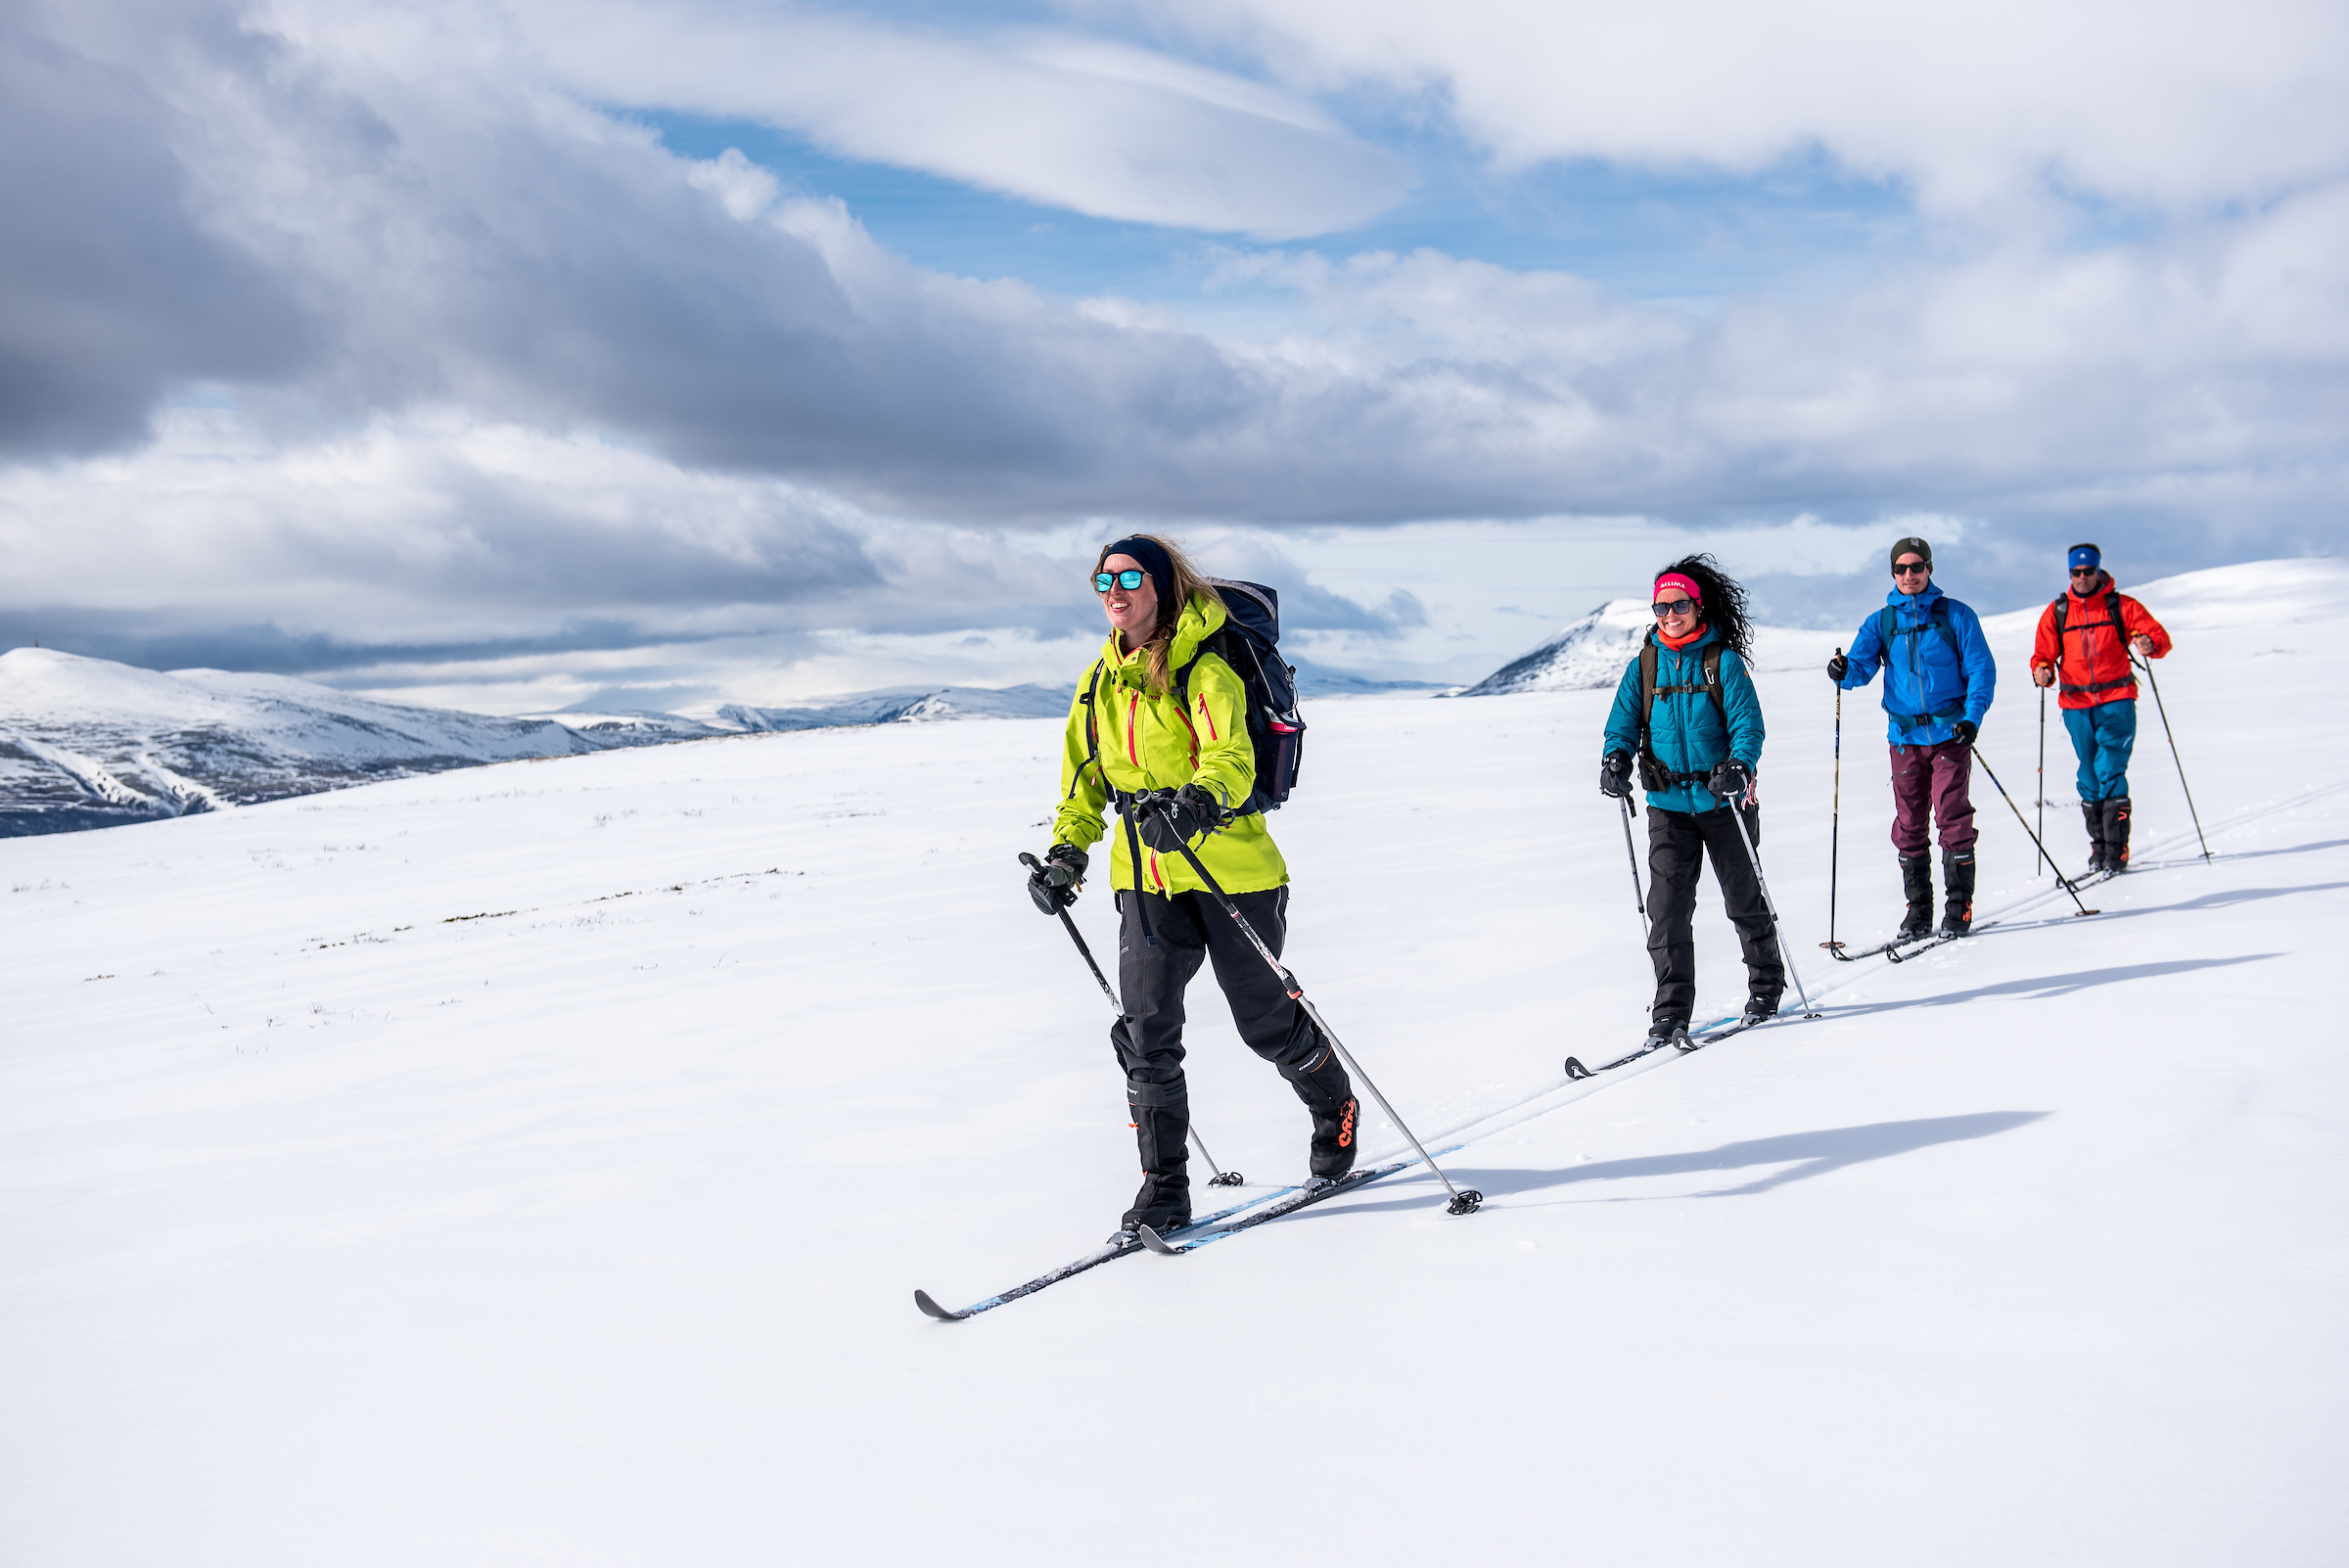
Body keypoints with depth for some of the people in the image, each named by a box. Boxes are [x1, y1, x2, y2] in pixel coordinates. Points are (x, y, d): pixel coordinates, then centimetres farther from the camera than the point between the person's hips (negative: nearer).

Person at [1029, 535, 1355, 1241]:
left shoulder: (1203, 670, -12)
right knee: (1145, 1030, -4)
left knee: (1264, 1019, 8)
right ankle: (1164, 1187, 7)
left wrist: (1196, 804, -46)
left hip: (1230, 868, -5)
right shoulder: (1099, 682, 9)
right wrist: (1066, 852, 9)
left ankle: (1335, 1108, 37)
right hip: (1146, 876, 5)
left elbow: (1232, 758, -27)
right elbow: (1085, 779, 21)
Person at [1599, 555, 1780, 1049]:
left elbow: (1748, 722, -11)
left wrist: (1738, 765, -29)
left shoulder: (1723, 660, -5)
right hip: (1668, 804, 2)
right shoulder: (1644, 665, 4)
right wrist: (1615, 759, -17)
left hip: (1723, 801, -2)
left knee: (1744, 899, 12)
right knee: (1667, 905, -8)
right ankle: (1671, 1010, -4)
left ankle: (1766, 985, 33)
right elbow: (1624, 721, 4)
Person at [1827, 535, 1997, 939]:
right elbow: (1862, 665, -2)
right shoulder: (1881, 622, 9)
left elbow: (1982, 670, 1)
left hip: (1949, 734, -3)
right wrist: (1844, 672, -26)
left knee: (1953, 818, -6)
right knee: (1909, 825, 5)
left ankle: (1959, 906, 3)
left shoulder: (1956, 616, 2)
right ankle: (1918, 910, 13)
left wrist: (1972, 717, -12)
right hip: (1905, 737, 3)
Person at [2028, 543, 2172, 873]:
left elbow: (2160, 637, 0)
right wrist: (2042, 671, -12)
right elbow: (2043, 654, 11)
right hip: (2077, 706, 3)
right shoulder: (2056, 612, 9)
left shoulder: (2121, 606, 3)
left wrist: (2149, 644, -24)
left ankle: (2116, 849, -8)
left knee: (2110, 772, -11)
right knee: (2090, 778, 6)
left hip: (2116, 702, -3)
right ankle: (2098, 846, 16)